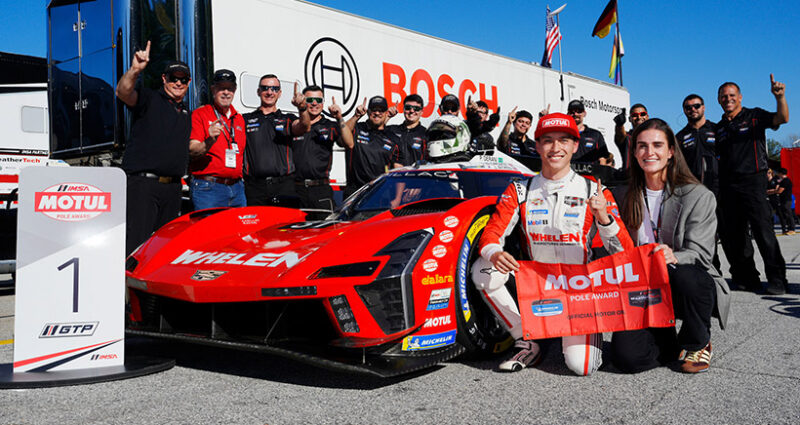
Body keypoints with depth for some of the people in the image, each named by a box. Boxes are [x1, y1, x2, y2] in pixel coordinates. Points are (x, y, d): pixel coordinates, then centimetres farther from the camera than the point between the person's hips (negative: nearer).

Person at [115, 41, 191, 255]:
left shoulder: (186, 113, 23)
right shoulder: (149, 98, 3)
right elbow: (123, 93, -20)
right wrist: (135, 70, -35)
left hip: (172, 187, 7)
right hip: (142, 182, -6)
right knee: (135, 244, -11)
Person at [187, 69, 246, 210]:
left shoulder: (239, 119, 16)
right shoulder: (199, 114, 0)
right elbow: (191, 152, -9)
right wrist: (209, 142, -28)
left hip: (237, 188, 5)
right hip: (208, 188, -5)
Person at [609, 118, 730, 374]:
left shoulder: (699, 196, -3)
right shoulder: (623, 197, 8)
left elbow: (700, 253, -10)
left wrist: (673, 257, -34)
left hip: (691, 285, -1)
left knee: (685, 276, -39)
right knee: (626, 357, -21)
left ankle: (697, 343, -6)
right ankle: (668, 342, 15)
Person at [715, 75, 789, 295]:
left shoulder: (754, 116, 5)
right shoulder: (719, 127, 18)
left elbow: (782, 119, -12)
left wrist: (780, 97, -29)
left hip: (752, 180, -5)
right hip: (727, 186, 5)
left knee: (762, 229, -12)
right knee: (732, 234, 6)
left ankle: (776, 279, -6)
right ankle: (746, 278, 17)